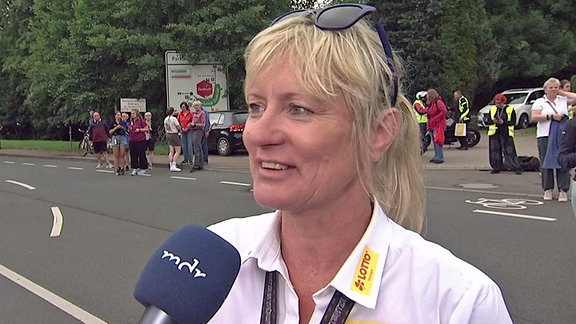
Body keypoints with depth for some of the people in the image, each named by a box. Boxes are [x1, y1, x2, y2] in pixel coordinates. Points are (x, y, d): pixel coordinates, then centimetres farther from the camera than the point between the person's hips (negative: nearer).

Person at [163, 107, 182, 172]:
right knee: (178, 151, -3)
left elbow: (165, 129, 12)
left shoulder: (166, 119, 6)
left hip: (168, 135, 8)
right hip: (174, 135, -8)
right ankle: (174, 166, -12)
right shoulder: (174, 119, -16)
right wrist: (180, 127, 10)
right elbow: (179, 127, -13)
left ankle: (171, 166, 9)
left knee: (171, 151, 11)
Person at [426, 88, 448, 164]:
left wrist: (435, 119, -19)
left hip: (438, 125, -10)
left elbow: (444, 111, -20)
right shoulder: (431, 103, 17)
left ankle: (440, 158, -10)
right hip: (432, 125, 10)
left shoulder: (438, 102, -12)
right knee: (434, 142, 13)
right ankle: (436, 157, 20)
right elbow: (428, 111, 23)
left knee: (438, 141, -12)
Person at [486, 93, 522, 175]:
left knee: (509, 151, -6)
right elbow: (487, 122, 9)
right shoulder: (492, 109, 10)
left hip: (506, 134, -4)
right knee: (495, 151, 4)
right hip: (495, 134, 4)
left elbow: (513, 122, -4)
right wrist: (493, 121, -13)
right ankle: (496, 168, 16)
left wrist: (503, 122, -17)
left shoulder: (510, 109, 0)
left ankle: (517, 168, -2)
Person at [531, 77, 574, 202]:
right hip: (545, 135, -1)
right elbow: (534, 117, -6)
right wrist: (552, 116, -10)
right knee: (546, 163, 1)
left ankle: (563, 190, 0)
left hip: (563, 135, 1)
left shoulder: (564, 100, 14)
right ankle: (548, 189, 10)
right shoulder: (539, 102, 6)